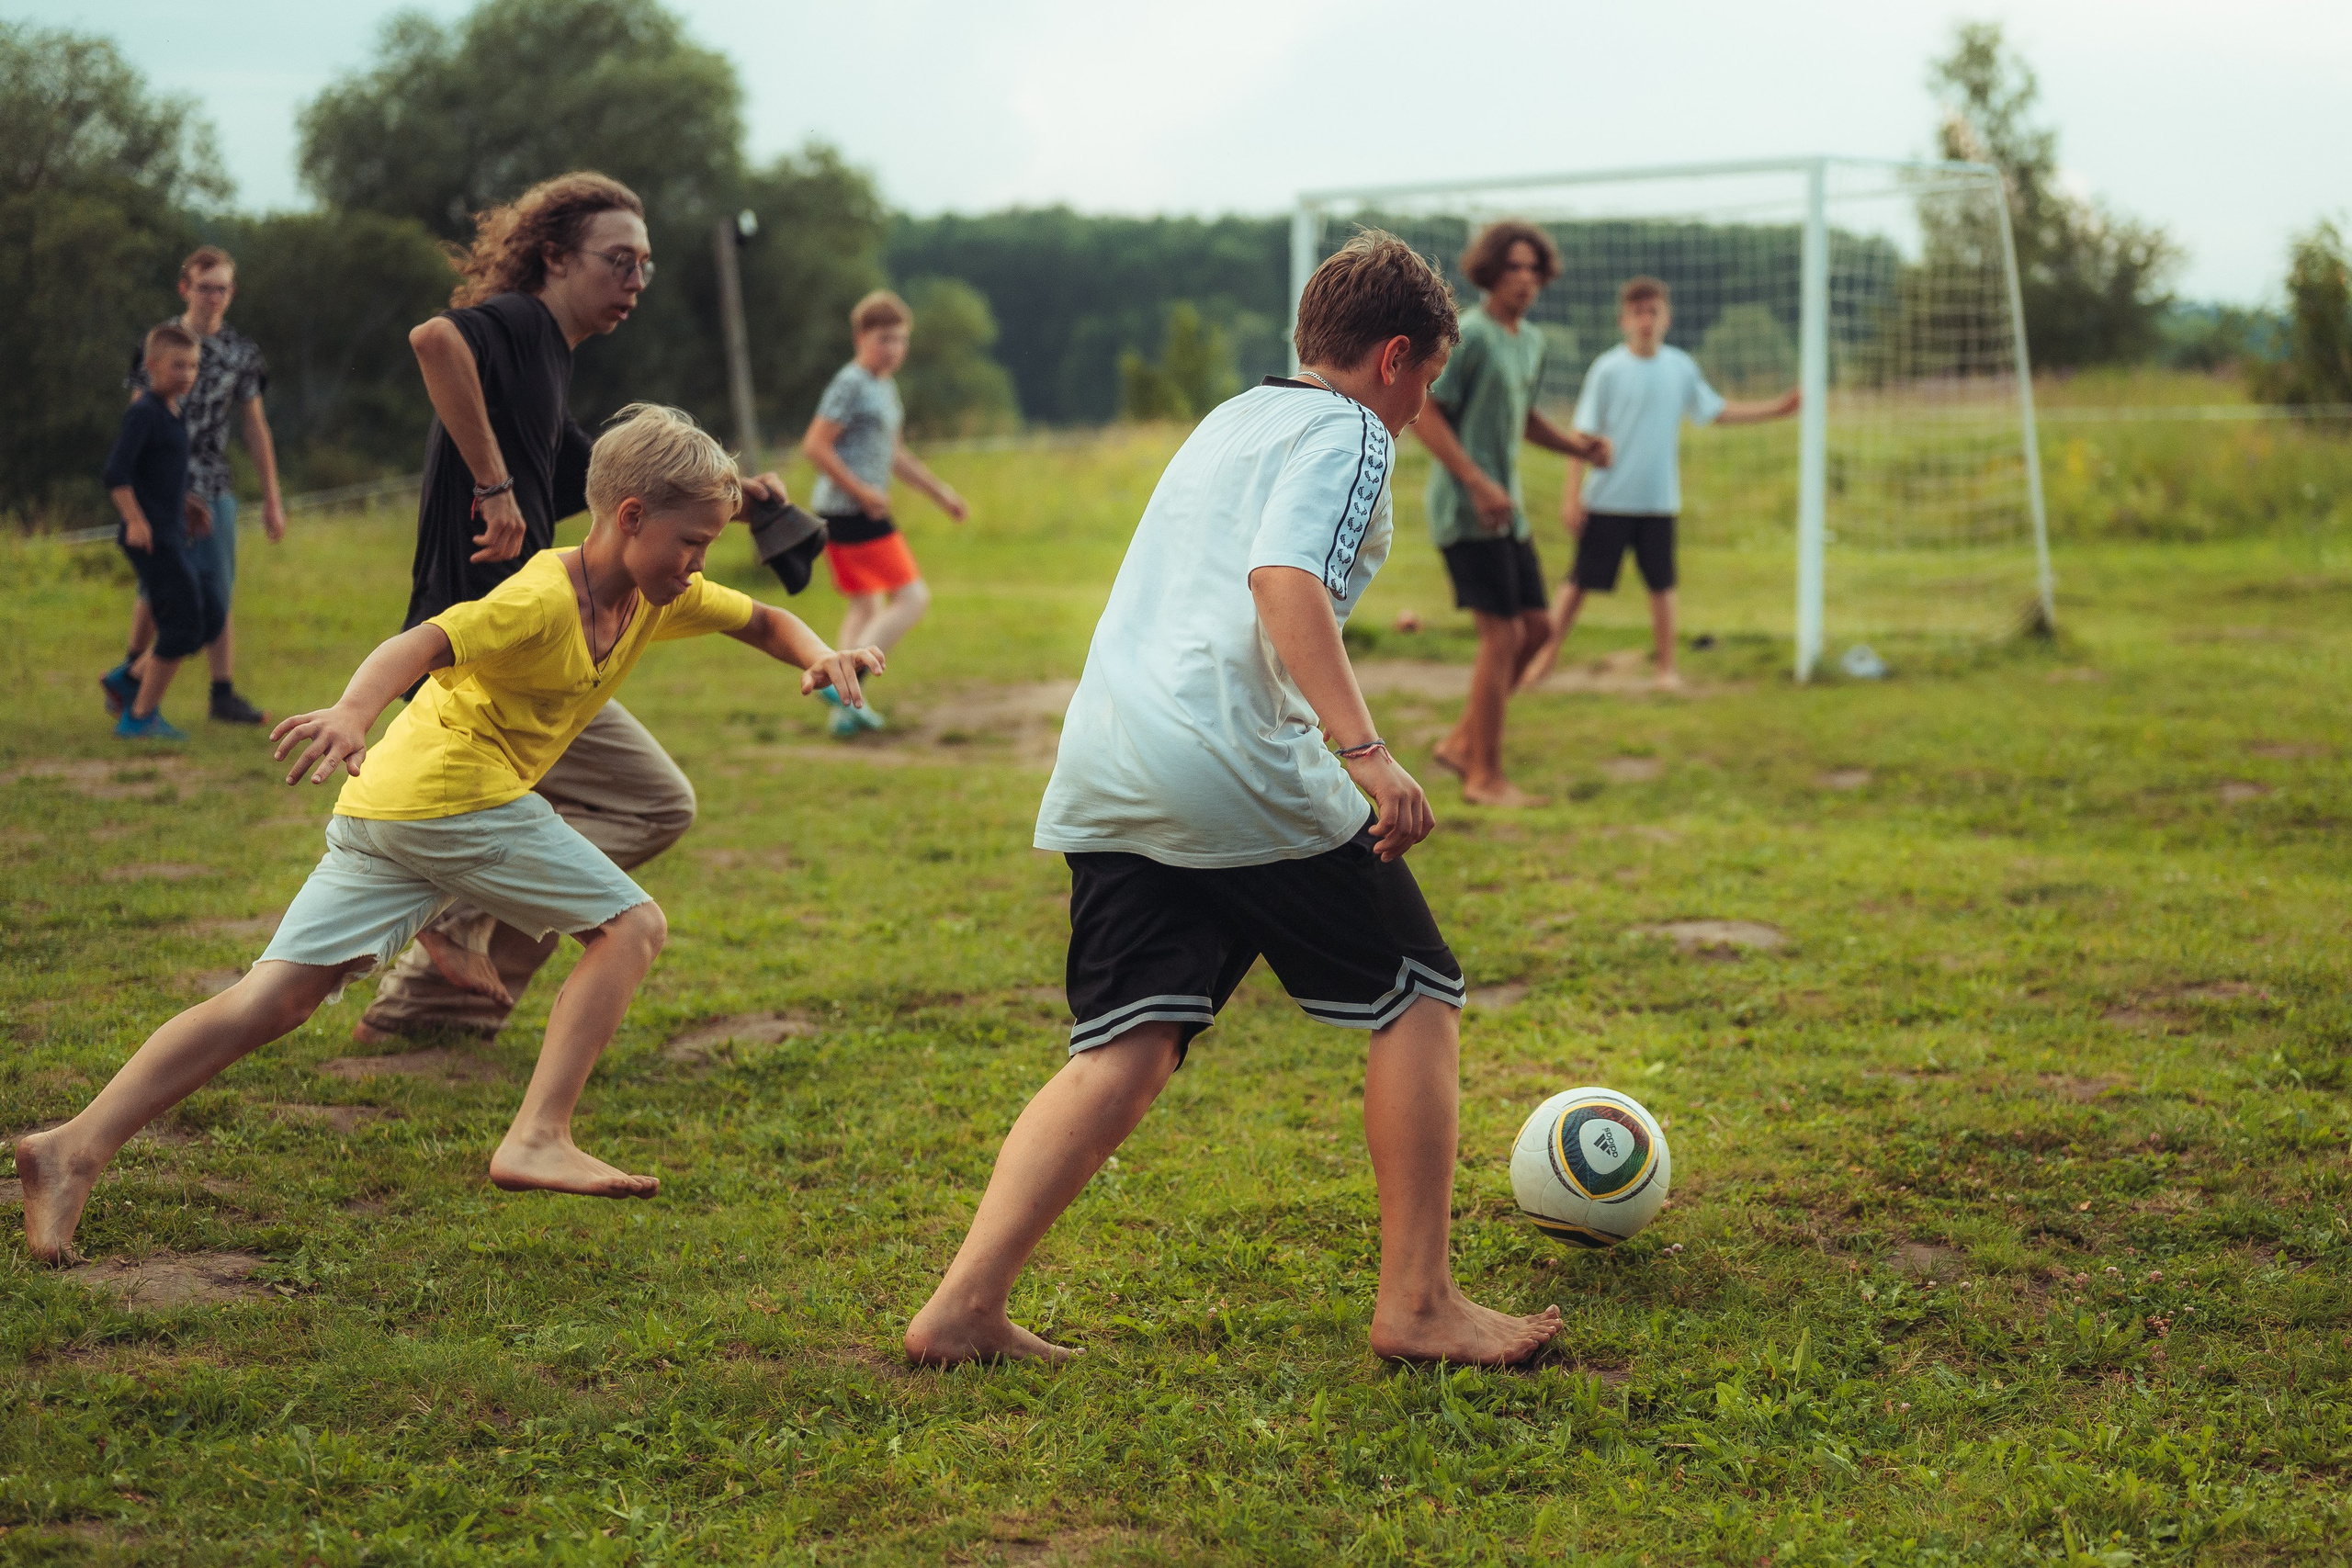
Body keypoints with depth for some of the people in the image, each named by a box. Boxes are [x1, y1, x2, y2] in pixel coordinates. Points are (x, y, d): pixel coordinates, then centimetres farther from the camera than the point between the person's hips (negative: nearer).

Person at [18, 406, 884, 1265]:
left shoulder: (661, 596, 14)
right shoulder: (542, 598, -13)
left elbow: (761, 620, 26)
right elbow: (423, 643, -26)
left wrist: (819, 657, 5)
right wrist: (352, 712, -44)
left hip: (383, 809, 8)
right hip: (457, 796, -8)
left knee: (269, 1004, 1)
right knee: (631, 925, -2)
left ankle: (76, 1147, -7)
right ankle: (536, 1139, -7)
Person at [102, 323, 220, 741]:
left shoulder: (173, 414, 15)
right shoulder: (143, 412, -13)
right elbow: (116, 471, -20)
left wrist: (183, 505, 17)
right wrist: (135, 520, -27)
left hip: (170, 535, 9)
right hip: (150, 535, -9)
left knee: (208, 619, 11)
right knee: (184, 621, -9)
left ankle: (130, 679, 18)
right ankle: (141, 716, -1)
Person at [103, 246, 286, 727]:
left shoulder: (241, 351, 9)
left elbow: (255, 427, 13)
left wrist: (271, 498, 10)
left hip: (214, 489, 3)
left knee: (220, 593, 1)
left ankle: (224, 693, 3)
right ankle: (130, 673, 18)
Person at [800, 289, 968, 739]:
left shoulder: (884, 386, 17)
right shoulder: (851, 384, -13)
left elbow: (894, 454, 27)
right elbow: (815, 445, -18)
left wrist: (941, 492, 26)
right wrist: (862, 492, -19)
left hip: (844, 513, 10)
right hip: (850, 512, -10)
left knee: (867, 606, 16)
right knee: (912, 597, -10)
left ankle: (848, 707, 16)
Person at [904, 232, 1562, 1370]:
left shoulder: (1230, 419, 27)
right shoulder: (1345, 433, 0)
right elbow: (1285, 581, -18)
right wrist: (1365, 752, -24)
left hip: (1103, 772, 8)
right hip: (1237, 770, -8)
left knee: (1123, 1054, 7)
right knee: (1416, 1001, 6)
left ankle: (963, 1307, -4)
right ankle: (1417, 1305, 9)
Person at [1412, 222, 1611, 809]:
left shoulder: (1531, 340, 14)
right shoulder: (1468, 335, -13)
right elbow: (1425, 415, -16)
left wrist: (1576, 445, 9)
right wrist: (1480, 485, -21)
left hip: (1505, 510, 9)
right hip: (1466, 509, -9)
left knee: (1535, 626, 10)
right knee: (1503, 634, -9)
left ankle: (1462, 742, 20)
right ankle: (1485, 777, -1)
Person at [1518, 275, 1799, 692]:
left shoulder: (1682, 368, 5)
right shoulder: (1608, 370, -6)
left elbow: (1717, 411, 17)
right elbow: (1584, 434, -5)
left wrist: (1777, 408, 12)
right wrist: (1572, 494, -9)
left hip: (1658, 501, 3)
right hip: (1607, 498, -3)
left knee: (1662, 585, 6)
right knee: (1580, 581, 1)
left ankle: (1667, 667, 16)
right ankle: (1547, 655, 13)